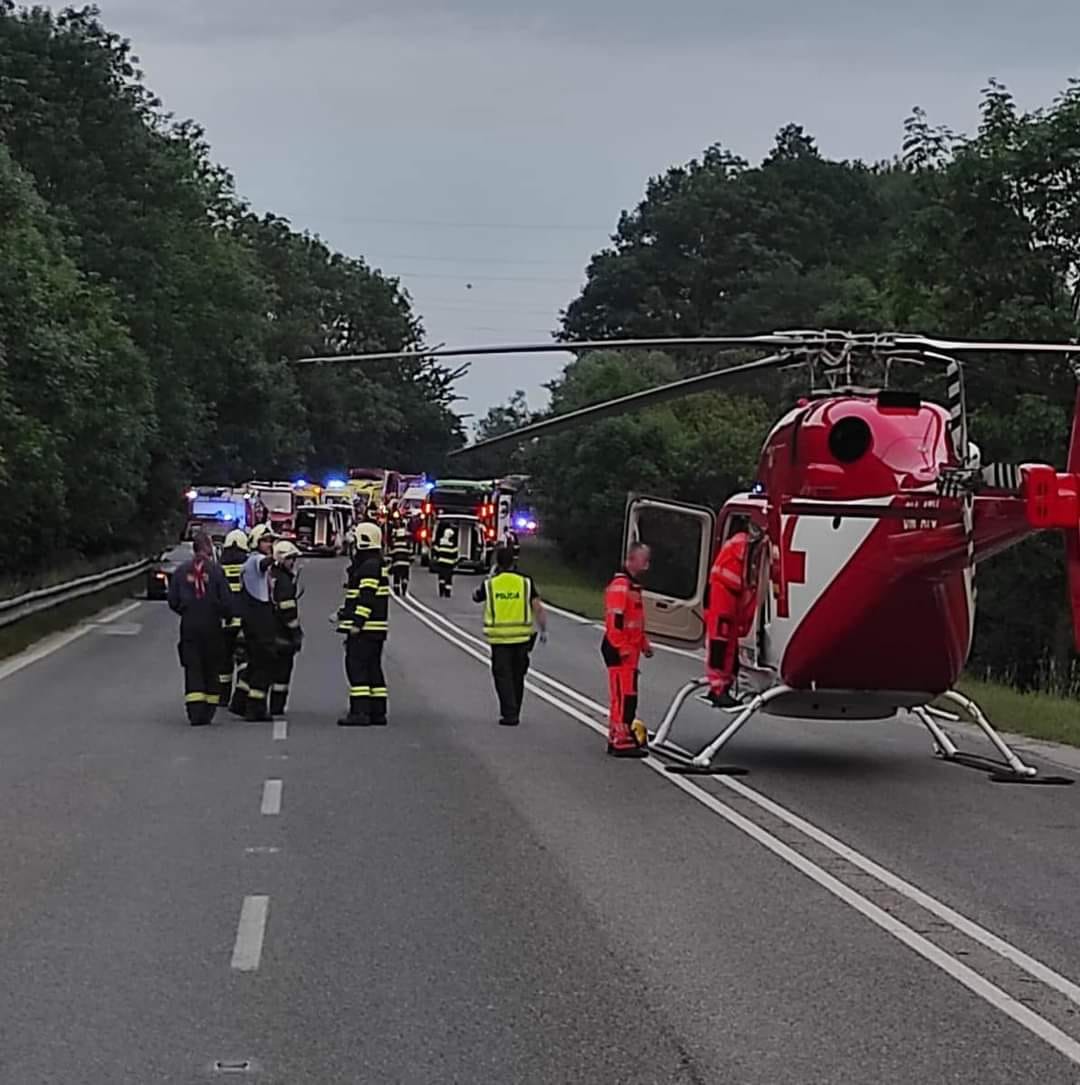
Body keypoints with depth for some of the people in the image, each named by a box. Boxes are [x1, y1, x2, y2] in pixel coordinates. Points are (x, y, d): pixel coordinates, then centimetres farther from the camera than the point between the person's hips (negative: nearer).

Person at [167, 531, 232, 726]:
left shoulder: (181, 571, 0)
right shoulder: (215, 571, -7)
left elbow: (173, 602, 2)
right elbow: (226, 602, -8)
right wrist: (225, 615, 12)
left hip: (189, 627, 1)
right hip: (212, 628, -1)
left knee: (193, 669, 2)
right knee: (211, 669, 10)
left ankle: (195, 712, -11)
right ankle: (208, 713, 11)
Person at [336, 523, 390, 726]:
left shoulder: (369, 566, -15)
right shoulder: (375, 565, 19)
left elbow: (367, 597, -21)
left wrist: (357, 622, -23)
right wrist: (344, 614, 28)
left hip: (365, 628, -10)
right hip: (375, 629, 10)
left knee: (357, 666, -10)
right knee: (373, 669, 12)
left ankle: (360, 712, -14)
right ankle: (377, 712, 14)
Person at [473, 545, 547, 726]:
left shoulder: (490, 584, -2)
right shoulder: (525, 582, -2)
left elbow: (476, 597, 18)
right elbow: (537, 607, -6)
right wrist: (543, 630, 2)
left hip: (499, 638, -1)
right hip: (521, 636, 2)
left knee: (503, 676, 3)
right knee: (518, 676, 15)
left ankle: (509, 714, -6)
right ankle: (514, 713, 23)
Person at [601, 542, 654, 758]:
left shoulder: (633, 585, 18)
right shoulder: (620, 585, -15)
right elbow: (615, 620, -21)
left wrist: (644, 643, 20)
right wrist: (622, 649, -22)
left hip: (629, 649, 10)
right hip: (620, 650, -10)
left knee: (625, 695, 13)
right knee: (624, 695, -11)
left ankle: (616, 738, 20)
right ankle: (622, 742, -11)